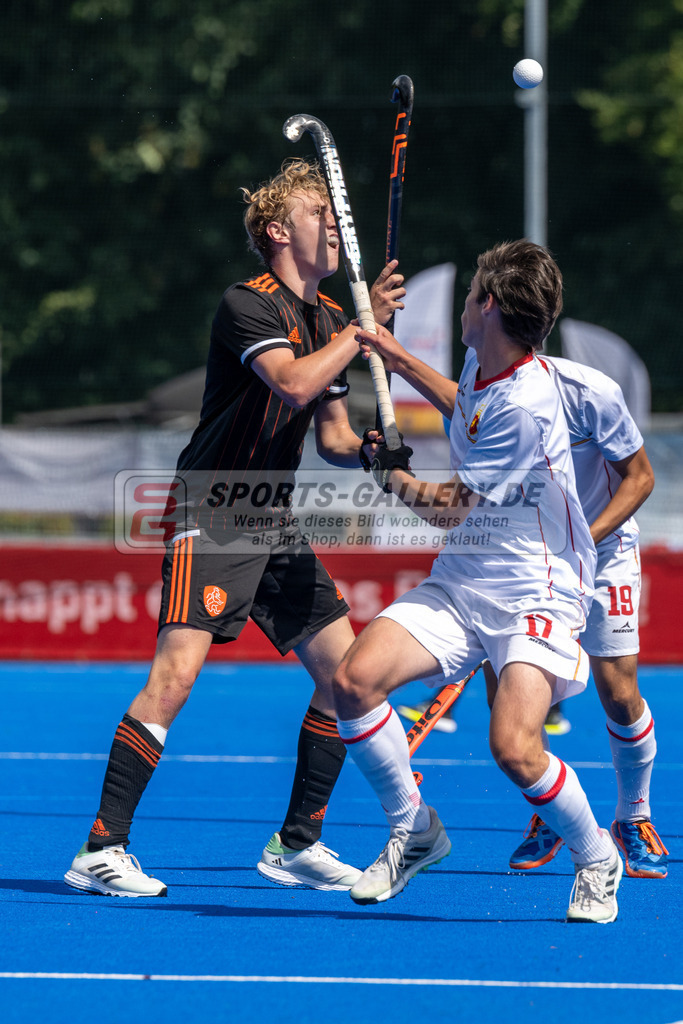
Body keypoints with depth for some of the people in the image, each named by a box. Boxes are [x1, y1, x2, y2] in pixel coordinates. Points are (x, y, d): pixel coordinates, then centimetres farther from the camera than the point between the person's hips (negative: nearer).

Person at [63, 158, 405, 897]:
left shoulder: (329, 319, 14)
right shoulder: (247, 304, -11)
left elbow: (332, 436, 17)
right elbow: (294, 384, -28)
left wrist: (369, 448, -4)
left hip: (277, 524, 8)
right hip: (211, 514, -8)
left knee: (343, 666, 3)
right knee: (177, 670, -19)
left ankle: (296, 844, 14)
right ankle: (101, 850, -16)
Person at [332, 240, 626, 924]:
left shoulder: (526, 406, -22)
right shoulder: (482, 364, 5)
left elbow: (450, 507, -13)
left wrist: (393, 477, 5)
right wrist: (402, 363, 31)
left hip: (534, 594, -8)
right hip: (459, 583, 8)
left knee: (514, 749, -26)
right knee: (355, 680, -15)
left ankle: (596, 857, 5)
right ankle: (413, 829, 6)